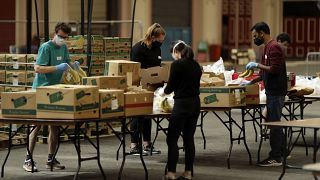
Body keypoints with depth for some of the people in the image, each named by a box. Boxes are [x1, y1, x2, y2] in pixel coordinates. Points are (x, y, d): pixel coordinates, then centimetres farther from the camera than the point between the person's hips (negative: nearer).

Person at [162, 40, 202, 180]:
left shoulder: (177, 64, -10)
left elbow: (171, 86, -7)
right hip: (195, 103, 7)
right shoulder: (195, 65, 11)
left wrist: (164, 91, 15)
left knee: (172, 139, -2)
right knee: (189, 138, 10)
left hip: (182, 104, -7)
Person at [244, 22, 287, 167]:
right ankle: (281, 153, 19)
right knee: (274, 123, 13)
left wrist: (257, 65, -16)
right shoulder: (268, 47, 17)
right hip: (272, 91, 10)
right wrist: (251, 82, 17)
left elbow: (274, 69, -23)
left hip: (276, 92, -10)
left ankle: (275, 158, -3)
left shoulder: (274, 47, -15)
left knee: (274, 123, -6)